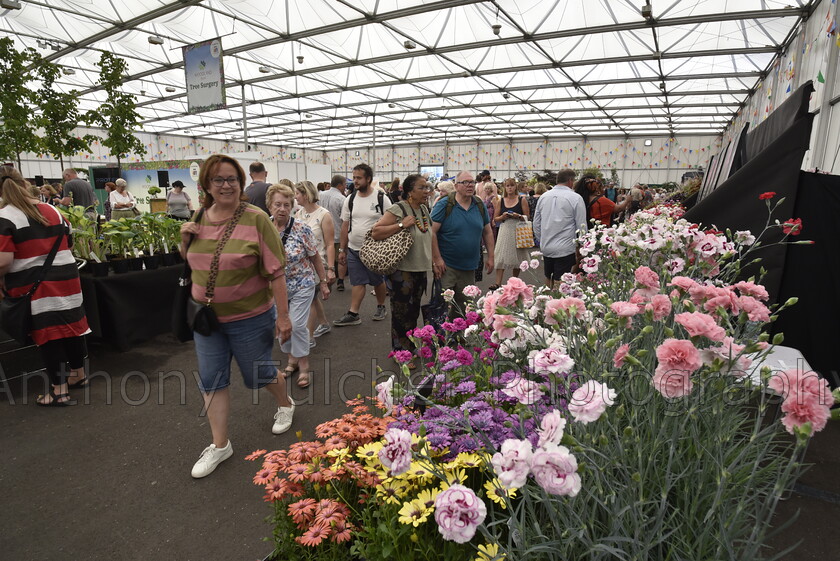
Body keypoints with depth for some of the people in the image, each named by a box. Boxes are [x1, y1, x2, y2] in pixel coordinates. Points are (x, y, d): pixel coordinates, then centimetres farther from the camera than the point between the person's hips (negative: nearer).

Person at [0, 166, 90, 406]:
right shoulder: (53, 210, 7)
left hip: (32, 286, -5)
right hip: (66, 278, 5)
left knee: (47, 333, 1)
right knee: (70, 325, 16)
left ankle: (59, 391, 9)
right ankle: (79, 374, 32)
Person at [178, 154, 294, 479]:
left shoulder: (256, 219, -15)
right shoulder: (199, 219, 2)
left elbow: (275, 271, -16)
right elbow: (191, 262, 17)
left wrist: (283, 315, -17)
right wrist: (186, 239, -5)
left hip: (250, 318, -5)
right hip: (207, 316, 5)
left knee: (258, 374, 13)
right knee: (211, 380, 9)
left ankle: (285, 405, 45)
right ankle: (220, 445, 26)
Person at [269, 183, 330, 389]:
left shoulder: (301, 229, -14)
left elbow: (315, 257, -7)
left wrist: (323, 282, -3)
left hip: (302, 284, -4)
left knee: (297, 325, -6)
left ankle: (304, 367, 12)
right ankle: (292, 359, 32)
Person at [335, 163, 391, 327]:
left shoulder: (381, 198, -8)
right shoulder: (350, 200, 5)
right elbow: (345, 226, 9)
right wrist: (342, 249, 9)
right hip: (353, 249, 3)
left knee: (378, 281, 11)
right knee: (358, 282, 5)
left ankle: (381, 307, 31)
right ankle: (353, 314, 9)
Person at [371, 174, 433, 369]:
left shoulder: (424, 209, 8)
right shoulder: (398, 210, -16)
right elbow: (375, 232, -21)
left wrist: (433, 261, 13)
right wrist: (401, 225, -27)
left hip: (421, 269, 8)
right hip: (403, 270, -8)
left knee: (414, 311, 18)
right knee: (401, 313, 4)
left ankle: (409, 346, 35)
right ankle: (400, 353, 18)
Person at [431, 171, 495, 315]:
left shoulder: (480, 206, 7)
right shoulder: (444, 205, -8)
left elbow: (488, 233, 15)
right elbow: (432, 232, -12)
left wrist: (490, 257, 10)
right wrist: (437, 259, -15)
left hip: (469, 267, 5)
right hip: (446, 266, -5)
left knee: (464, 304, 14)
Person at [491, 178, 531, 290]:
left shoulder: (522, 200, 2)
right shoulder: (501, 201, 9)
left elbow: (527, 217, 1)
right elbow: (495, 219, 10)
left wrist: (518, 216, -17)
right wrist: (502, 217, -10)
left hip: (518, 230, -1)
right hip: (505, 231, 2)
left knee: (517, 257, 6)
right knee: (501, 257, -6)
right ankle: (498, 283, -8)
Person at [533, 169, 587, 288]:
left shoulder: (543, 197, 7)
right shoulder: (575, 198, -8)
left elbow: (536, 224, 11)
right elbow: (581, 227, -5)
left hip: (546, 248, 5)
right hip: (565, 249, -5)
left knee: (548, 279, 18)